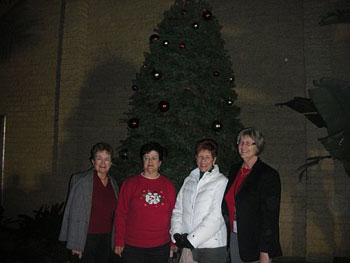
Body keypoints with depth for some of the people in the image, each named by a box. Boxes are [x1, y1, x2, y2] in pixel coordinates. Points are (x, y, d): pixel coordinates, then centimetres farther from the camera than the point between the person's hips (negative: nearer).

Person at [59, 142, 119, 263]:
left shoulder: (113, 183, 7)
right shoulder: (81, 181, -11)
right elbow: (75, 215, -12)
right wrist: (75, 245, -13)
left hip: (107, 239, 5)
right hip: (86, 239, -5)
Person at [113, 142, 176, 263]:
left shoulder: (168, 185, 5)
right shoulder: (129, 184, 1)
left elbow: (174, 215, 7)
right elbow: (121, 214, 0)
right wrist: (119, 242, -2)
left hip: (161, 248, 2)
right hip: (132, 247, -1)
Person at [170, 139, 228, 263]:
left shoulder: (221, 182, -6)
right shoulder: (189, 180, 11)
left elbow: (216, 217, -14)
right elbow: (178, 210, 9)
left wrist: (192, 239, -14)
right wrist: (176, 234, -5)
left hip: (211, 245, -4)